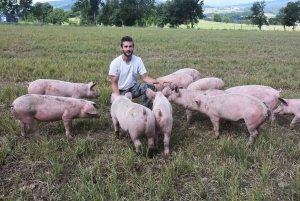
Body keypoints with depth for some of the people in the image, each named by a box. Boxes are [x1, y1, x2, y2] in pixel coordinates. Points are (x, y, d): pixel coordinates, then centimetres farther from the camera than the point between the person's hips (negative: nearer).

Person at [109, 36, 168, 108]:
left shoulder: (138, 60, -8)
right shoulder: (115, 63, -15)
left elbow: (145, 78, -9)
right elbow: (114, 84, -12)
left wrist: (158, 81, -26)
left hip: (133, 88, 3)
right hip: (121, 91, -2)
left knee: (150, 85, -23)